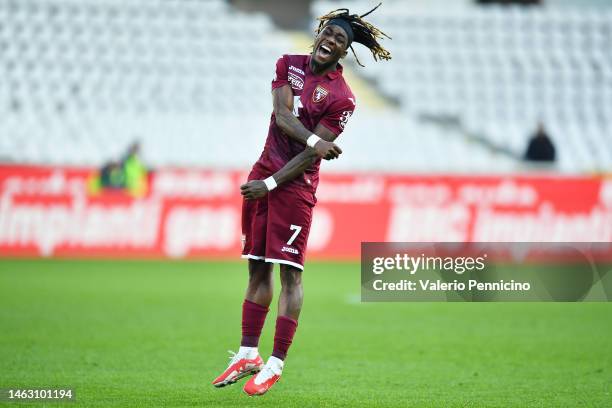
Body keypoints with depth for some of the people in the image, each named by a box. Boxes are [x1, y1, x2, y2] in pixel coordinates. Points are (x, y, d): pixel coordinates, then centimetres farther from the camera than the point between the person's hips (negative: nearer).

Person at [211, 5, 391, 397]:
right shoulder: (288, 64, 8)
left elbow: (311, 157, -11)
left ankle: (276, 364, -3)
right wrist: (314, 140, -21)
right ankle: (248, 355, 16)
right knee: (258, 268, 10)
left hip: (295, 185, -5)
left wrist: (271, 185, -14)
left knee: (289, 271, -6)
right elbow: (282, 116, -5)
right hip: (263, 173, 5)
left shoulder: (342, 99, -8)